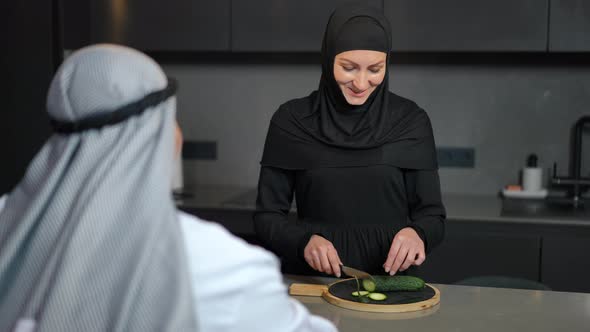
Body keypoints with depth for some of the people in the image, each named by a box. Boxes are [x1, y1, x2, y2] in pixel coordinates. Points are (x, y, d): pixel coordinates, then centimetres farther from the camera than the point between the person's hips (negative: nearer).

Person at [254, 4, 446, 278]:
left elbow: (431, 216, 3)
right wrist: (304, 241, -17)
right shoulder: (291, 121, -1)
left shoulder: (411, 121, 0)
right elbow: (267, 216, 2)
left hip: (391, 281, 1)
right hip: (311, 281, 0)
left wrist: (417, 233, -18)